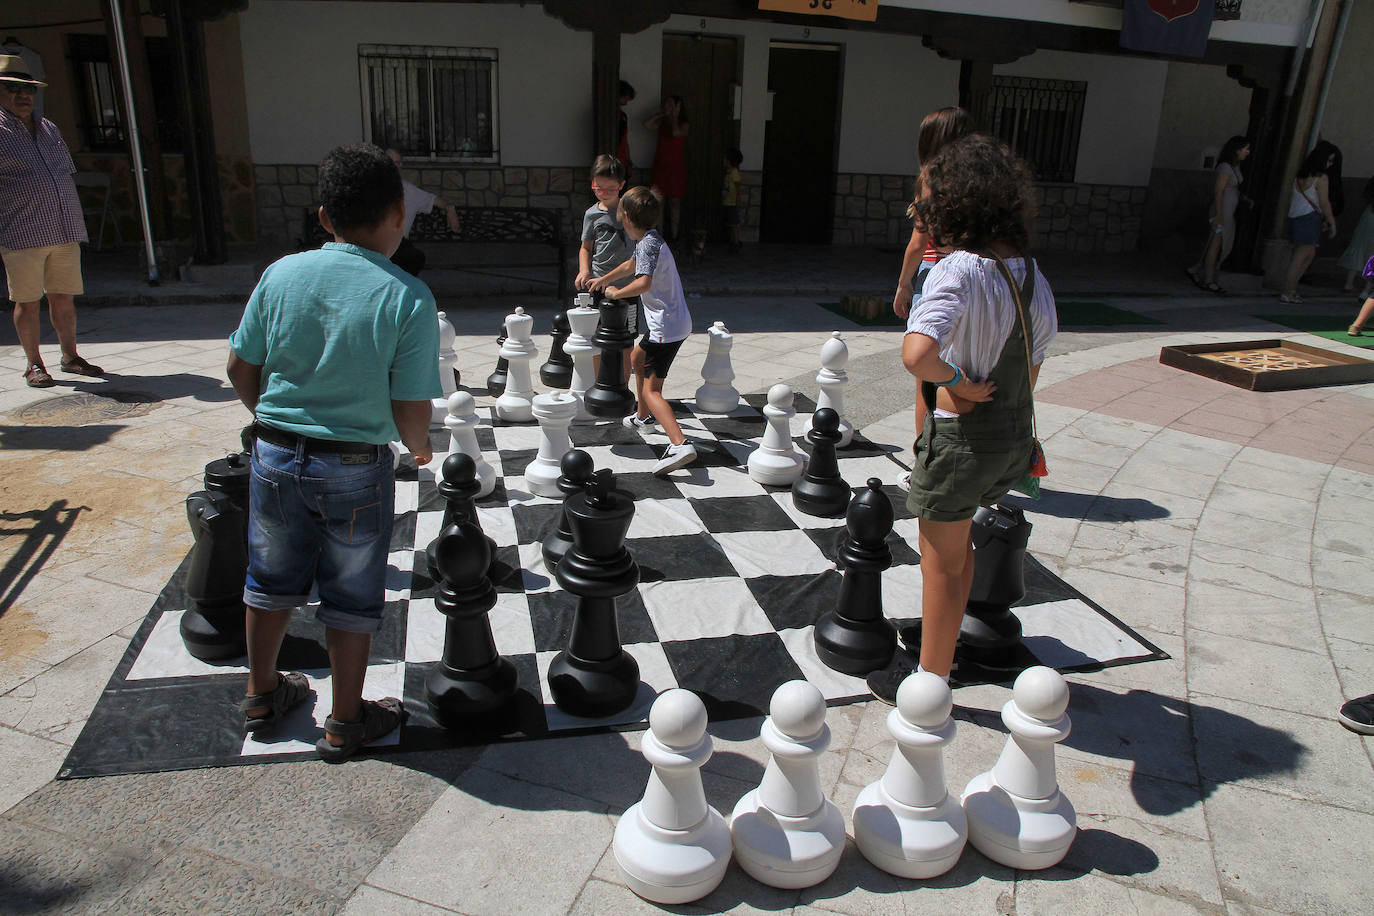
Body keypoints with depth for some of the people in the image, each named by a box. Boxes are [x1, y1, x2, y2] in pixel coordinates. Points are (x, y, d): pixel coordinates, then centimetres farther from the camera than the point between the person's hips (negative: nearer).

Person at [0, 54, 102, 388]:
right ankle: (34, 363, 10)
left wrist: (75, 222, 21)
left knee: (64, 297, 9)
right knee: (27, 301, 0)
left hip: (65, 232, 5)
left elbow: (67, 173, 25)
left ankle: (70, 357, 21)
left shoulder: (49, 129, 18)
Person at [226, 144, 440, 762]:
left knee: (272, 578, 23)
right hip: (355, 466, -4)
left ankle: (262, 694, 42)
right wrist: (420, 447, 5)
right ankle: (345, 722, 28)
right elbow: (412, 412, -17)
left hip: (275, 455, 4)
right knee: (351, 596, 13)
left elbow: (241, 369, 2)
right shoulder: (408, 297, -17)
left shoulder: (282, 274, -6)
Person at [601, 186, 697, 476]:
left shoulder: (647, 244, -18)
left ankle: (680, 444, -30)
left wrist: (617, 293, -18)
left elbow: (643, 282, -35)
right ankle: (642, 417, 49)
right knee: (637, 357, 33)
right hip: (673, 321, 10)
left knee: (651, 390, -14)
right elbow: (634, 265, 34)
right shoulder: (652, 240, 13)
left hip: (666, 326, -10)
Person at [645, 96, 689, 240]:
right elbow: (647, 124, -7)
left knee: (675, 201, 2)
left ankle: (673, 234, 10)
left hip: (676, 168, -3)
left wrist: (675, 116, -11)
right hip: (660, 166, 4)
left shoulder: (684, 125, -2)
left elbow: (676, 133, -23)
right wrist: (661, 114, -1)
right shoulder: (661, 124, 9)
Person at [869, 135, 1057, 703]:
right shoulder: (1030, 272, 4)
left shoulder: (959, 270, -21)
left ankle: (932, 680, 24)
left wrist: (957, 383, -20)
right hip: (1016, 433, 8)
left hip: (963, 435, -8)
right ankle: (943, 635, 44)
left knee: (942, 564, 9)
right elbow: (1033, 366, 12)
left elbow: (916, 354, -37)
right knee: (956, 541, 28)